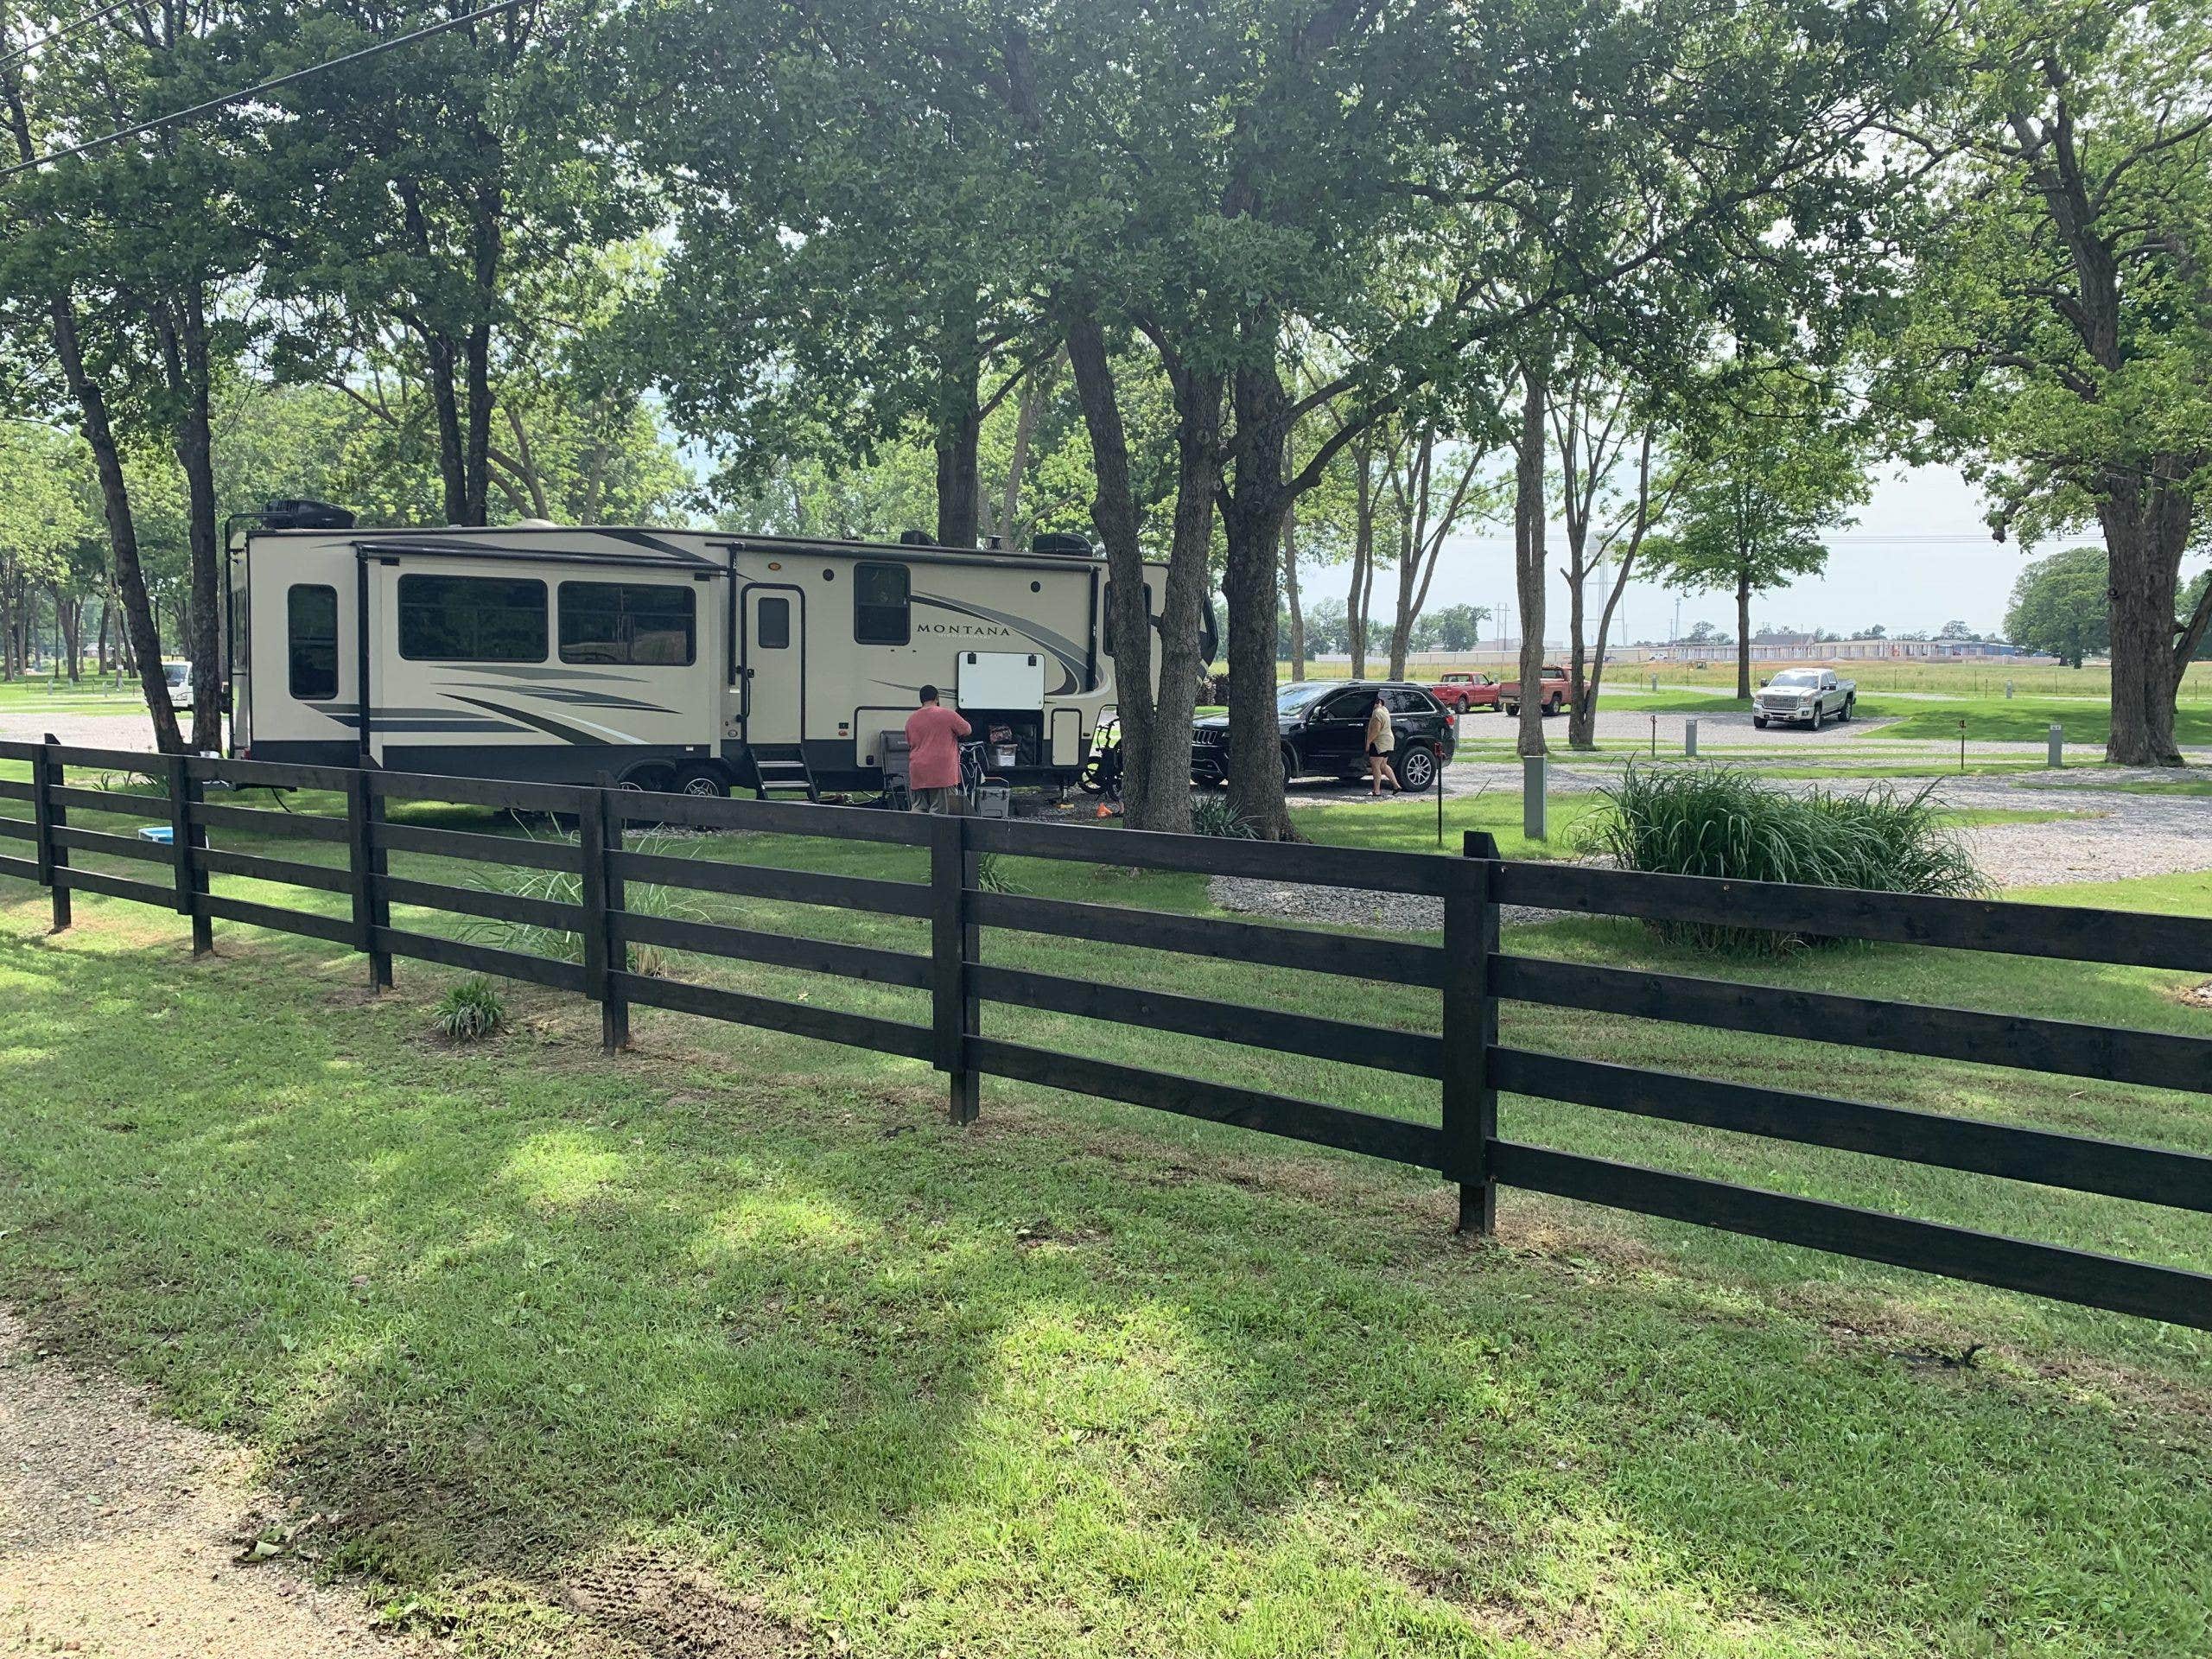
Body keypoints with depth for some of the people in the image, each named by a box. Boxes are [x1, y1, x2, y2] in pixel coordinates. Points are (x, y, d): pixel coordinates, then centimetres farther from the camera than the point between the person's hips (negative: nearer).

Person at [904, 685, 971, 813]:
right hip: (942, 773, -4)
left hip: (917, 773, 4)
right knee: (938, 812, -4)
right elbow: (967, 730, 4)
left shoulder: (911, 719, 9)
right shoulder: (947, 714, -5)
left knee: (918, 808, 6)